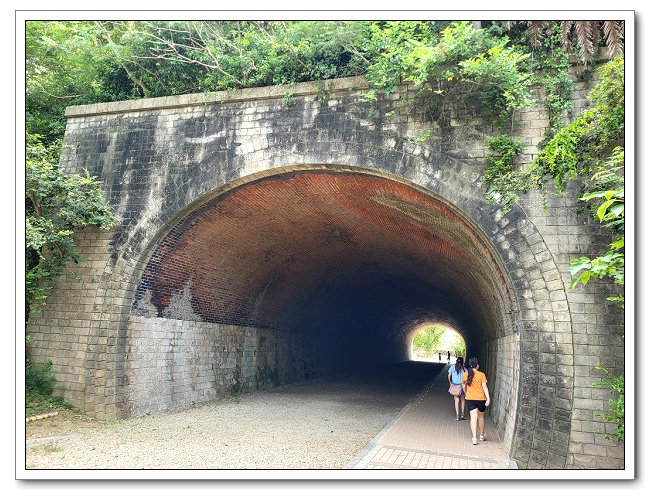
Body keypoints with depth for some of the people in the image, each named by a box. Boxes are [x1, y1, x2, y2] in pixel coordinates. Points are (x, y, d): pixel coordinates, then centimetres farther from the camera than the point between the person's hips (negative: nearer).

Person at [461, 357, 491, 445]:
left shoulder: (465, 374, 0)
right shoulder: (481, 375, -8)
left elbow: (464, 387, 10)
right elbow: (484, 387, -13)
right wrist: (488, 398, -13)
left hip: (470, 399, 1)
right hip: (481, 398, -1)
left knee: (473, 418, -1)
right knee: (481, 417, 18)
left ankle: (474, 438, -10)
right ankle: (482, 436, 32)